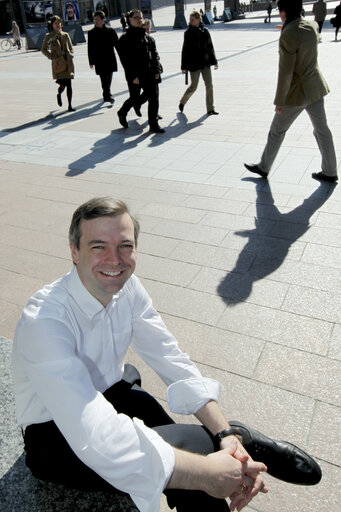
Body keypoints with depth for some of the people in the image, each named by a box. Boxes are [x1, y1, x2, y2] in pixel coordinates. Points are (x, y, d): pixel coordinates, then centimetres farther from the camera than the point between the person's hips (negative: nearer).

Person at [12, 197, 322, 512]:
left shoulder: (129, 288, -12)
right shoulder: (43, 320, -31)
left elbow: (171, 361, -10)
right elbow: (94, 438, -39)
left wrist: (226, 433, -23)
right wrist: (208, 473, -36)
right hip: (56, 436, -4)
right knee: (196, 442, -23)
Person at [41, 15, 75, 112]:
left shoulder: (65, 35, 10)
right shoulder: (49, 37, 3)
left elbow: (71, 48, 18)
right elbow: (43, 49, 9)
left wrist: (70, 55, -1)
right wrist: (51, 56, -5)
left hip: (68, 62, 3)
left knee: (69, 84, 0)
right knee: (63, 84, -13)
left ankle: (70, 106, 8)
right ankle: (59, 95, 23)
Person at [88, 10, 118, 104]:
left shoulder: (110, 31, 4)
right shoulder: (91, 33, 4)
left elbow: (117, 45, 8)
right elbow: (90, 49, 5)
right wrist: (91, 62, 2)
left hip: (110, 60, 1)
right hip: (99, 62, -1)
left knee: (108, 79, 7)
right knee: (104, 79, -8)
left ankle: (106, 95, 20)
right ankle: (108, 96, -11)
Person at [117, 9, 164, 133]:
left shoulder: (148, 38, 12)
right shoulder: (124, 39, -3)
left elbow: (155, 55, 12)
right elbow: (125, 60, -9)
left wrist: (157, 70, -3)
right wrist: (133, 76, -17)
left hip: (150, 75, 4)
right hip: (135, 76, -4)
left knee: (154, 99, -1)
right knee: (134, 99, 7)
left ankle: (153, 124, 9)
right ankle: (122, 113, 37)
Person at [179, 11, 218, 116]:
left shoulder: (205, 31, 5)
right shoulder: (188, 33, -3)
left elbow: (210, 47, 11)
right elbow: (185, 50, -2)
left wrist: (214, 61, 10)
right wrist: (184, 66, -5)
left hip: (205, 62, 3)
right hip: (194, 63, -3)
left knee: (209, 85, -1)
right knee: (193, 86, 0)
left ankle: (210, 109, 5)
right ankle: (182, 102, 26)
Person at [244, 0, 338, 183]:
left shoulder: (288, 36, -22)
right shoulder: (312, 26, 2)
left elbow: (285, 73, -23)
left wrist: (279, 101, -14)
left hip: (297, 93, -8)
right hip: (315, 87, 8)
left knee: (277, 130, 9)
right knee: (321, 129, 13)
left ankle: (264, 167, 25)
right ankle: (329, 172, 22)